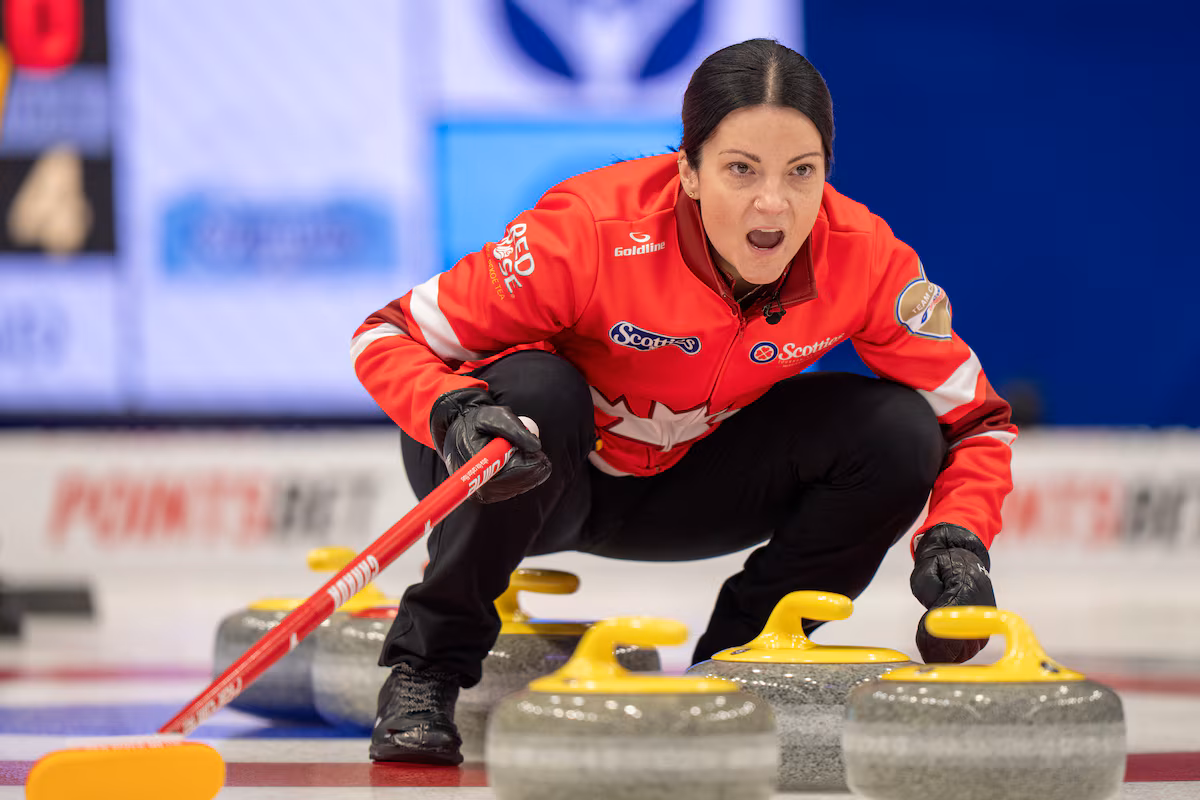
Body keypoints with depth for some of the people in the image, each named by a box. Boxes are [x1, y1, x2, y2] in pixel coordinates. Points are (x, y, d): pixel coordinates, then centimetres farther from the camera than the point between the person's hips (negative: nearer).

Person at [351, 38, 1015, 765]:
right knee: (534, 394, -37)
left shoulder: (864, 258, -22)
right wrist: (456, 415, -45)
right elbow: (390, 337, -24)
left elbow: (973, 420, -10)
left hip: (688, 485, 3)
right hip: (548, 484, -3)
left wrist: (957, 541, -30)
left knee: (896, 431, -18)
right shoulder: (595, 228, -32)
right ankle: (426, 669, -18)